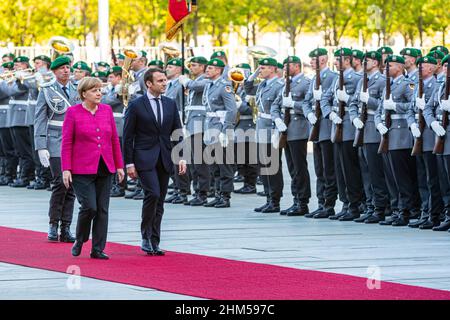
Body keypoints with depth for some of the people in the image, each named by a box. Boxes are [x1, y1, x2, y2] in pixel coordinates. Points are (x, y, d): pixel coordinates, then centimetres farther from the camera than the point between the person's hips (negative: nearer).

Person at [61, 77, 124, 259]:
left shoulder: (106, 110, 9)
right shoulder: (73, 112, -3)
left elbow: (114, 140, 12)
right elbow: (66, 143, -4)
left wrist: (119, 165, 10)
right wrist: (66, 169, -10)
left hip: (104, 169, 5)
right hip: (82, 169, -4)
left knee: (102, 210, 3)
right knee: (89, 207, -13)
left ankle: (97, 249, 9)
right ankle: (79, 241, 12)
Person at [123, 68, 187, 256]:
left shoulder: (170, 104, 11)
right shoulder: (136, 105, -3)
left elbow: (178, 133, 12)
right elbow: (128, 136, -3)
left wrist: (182, 158, 2)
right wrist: (129, 163, -7)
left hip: (164, 159, 5)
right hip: (145, 158, -5)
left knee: (160, 201, 5)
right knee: (152, 194, -20)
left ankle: (154, 243, 11)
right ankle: (146, 237, -7)